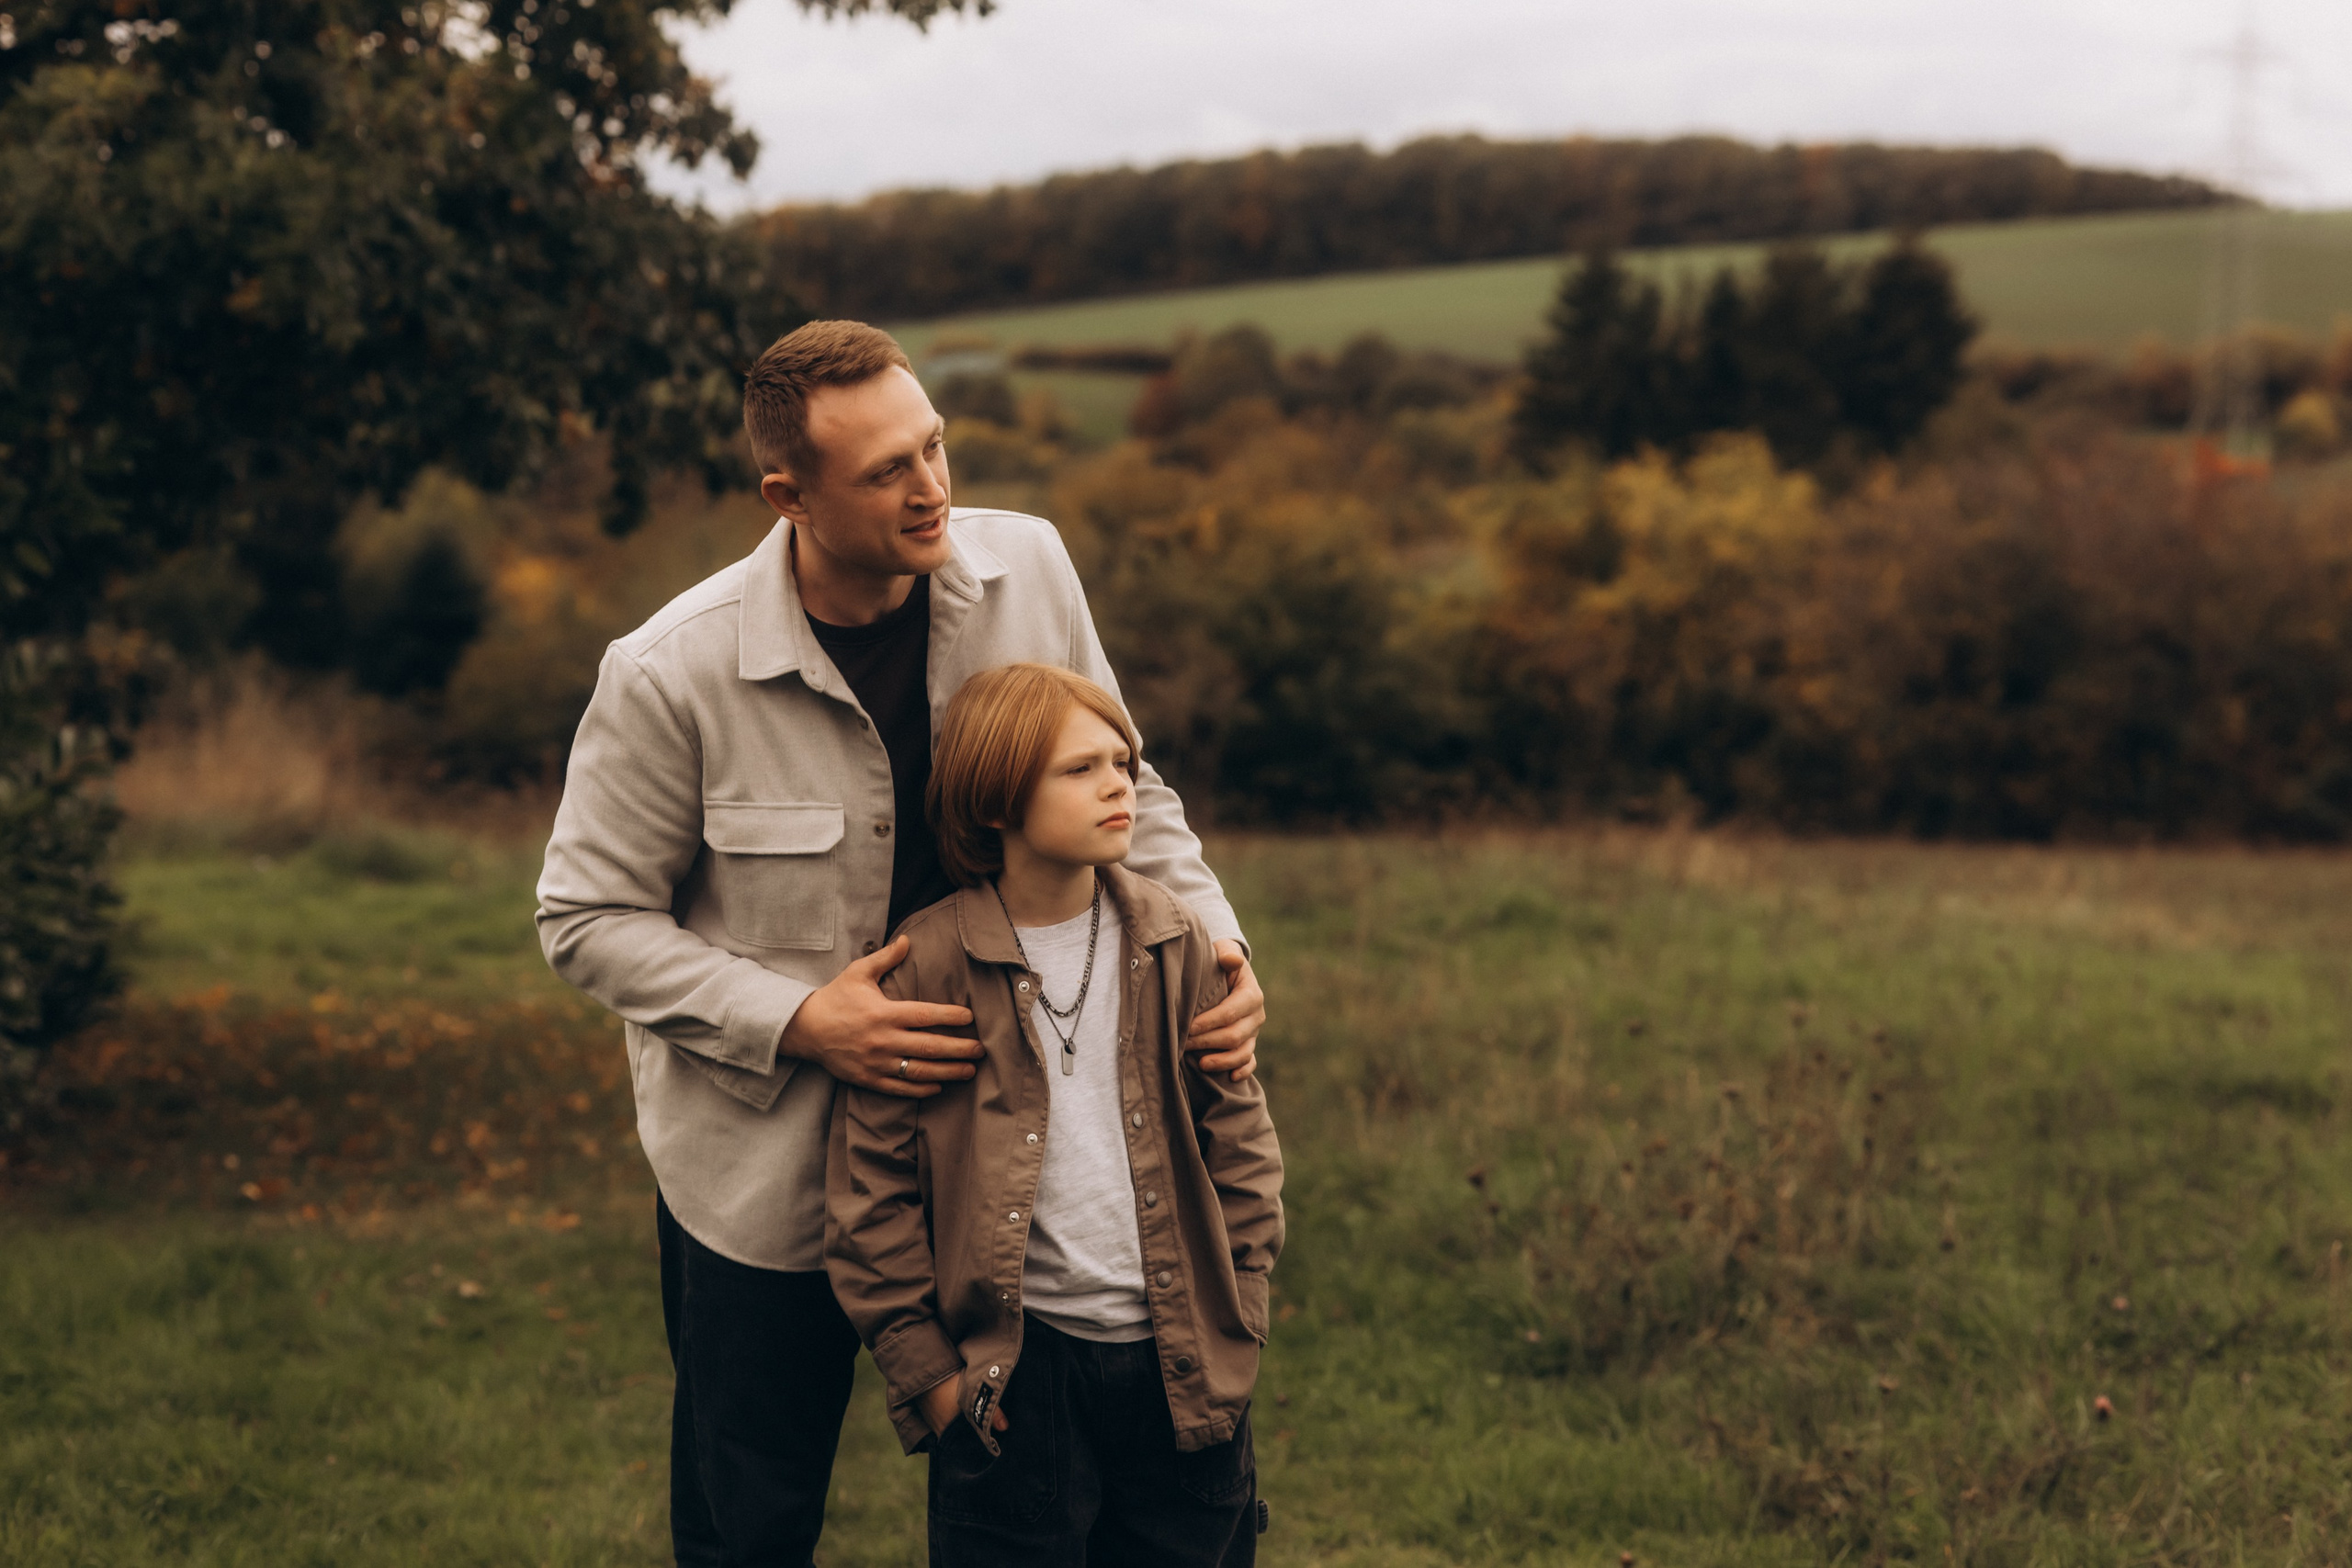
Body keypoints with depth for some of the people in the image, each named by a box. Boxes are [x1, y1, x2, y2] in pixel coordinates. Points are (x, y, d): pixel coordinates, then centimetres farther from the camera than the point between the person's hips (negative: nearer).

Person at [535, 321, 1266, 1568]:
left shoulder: (1024, 569, -10)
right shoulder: (671, 677, -20)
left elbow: (1121, 788, 4)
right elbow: (588, 919, -11)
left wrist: (1216, 940, -13)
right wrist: (799, 1023, -21)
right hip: (766, 1168, -3)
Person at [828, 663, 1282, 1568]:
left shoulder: (1174, 942, 3)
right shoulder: (929, 968, -9)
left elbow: (1238, 1136, 10)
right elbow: (867, 1189, -4)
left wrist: (1238, 1318, 5)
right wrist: (926, 1372, -5)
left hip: (1180, 1360, 3)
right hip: (1014, 1368, -3)